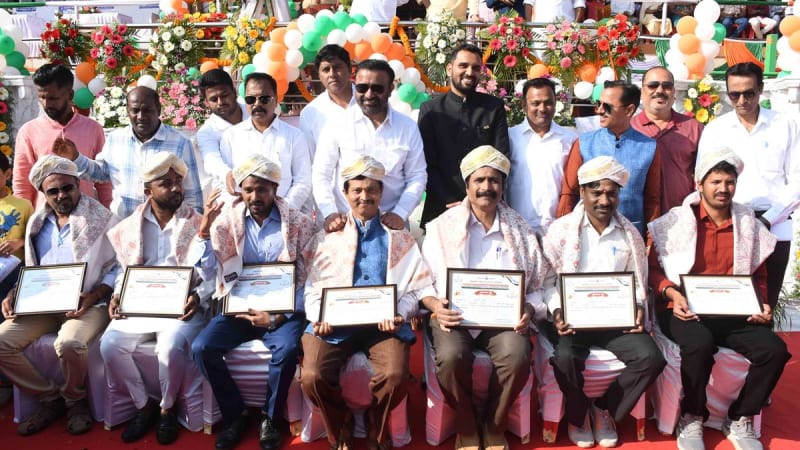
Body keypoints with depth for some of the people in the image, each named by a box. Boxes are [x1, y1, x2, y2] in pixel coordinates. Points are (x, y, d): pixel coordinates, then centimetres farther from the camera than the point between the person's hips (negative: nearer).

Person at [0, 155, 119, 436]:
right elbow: (31, 270, 21)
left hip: (88, 304, -6)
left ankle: (75, 401, -2)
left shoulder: (102, 219, -4)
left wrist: (93, 296, -20)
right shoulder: (37, 222, 14)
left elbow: (117, 268, -5)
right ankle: (49, 399, 4)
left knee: (69, 344, -35)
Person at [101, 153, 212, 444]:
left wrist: (199, 297, -20)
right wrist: (117, 296, -2)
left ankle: (167, 409, -1)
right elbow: (124, 269, 16)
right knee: (110, 344, -20)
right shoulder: (130, 226, 10)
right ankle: (143, 405, 3)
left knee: (171, 347, -31)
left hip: (181, 306, -3)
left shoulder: (198, 225, 1)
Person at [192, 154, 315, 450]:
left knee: (287, 349, -31)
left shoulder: (299, 224, -4)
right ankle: (235, 415, 2)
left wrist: (280, 316, -16)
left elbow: (308, 281, -4)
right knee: (201, 347, -20)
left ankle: (271, 418, -3)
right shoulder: (227, 220, 2)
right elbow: (207, 274, -5)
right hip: (239, 307, 3)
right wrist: (204, 229, -16)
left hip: (283, 310, -2)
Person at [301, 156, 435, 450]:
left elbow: (415, 287, 8)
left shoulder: (399, 236, 18)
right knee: (312, 377, -24)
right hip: (334, 323, 1)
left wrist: (399, 315, -11)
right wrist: (319, 317, -7)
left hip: (384, 324, -1)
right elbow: (313, 287, 13)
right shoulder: (328, 236, 20)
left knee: (395, 376, -28)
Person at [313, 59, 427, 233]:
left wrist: (400, 214, -6)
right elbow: (321, 174, 0)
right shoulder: (337, 125, -2)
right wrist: (330, 213, -12)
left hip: (391, 223, 1)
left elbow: (416, 176, 5)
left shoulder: (408, 127, 3)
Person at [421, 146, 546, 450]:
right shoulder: (442, 227, 7)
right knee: (450, 357, -32)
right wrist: (435, 306, -14)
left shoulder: (520, 229, 12)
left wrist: (529, 310, -9)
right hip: (453, 315, -1)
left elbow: (536, 286, 11)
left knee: (517, 357, -30)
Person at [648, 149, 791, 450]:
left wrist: (762, 304, 1)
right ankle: (691, 419, -8)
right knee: (700, 345, -35)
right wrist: (671, 293, -16)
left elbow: (758, 276, 19)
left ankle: (739, 419, 3)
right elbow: (653, 267, 2)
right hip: (685, 311, -4)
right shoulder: (677, 220, 1)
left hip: (734, 313, 4)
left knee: (774, 349, -21)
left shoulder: (749, 225, 12)